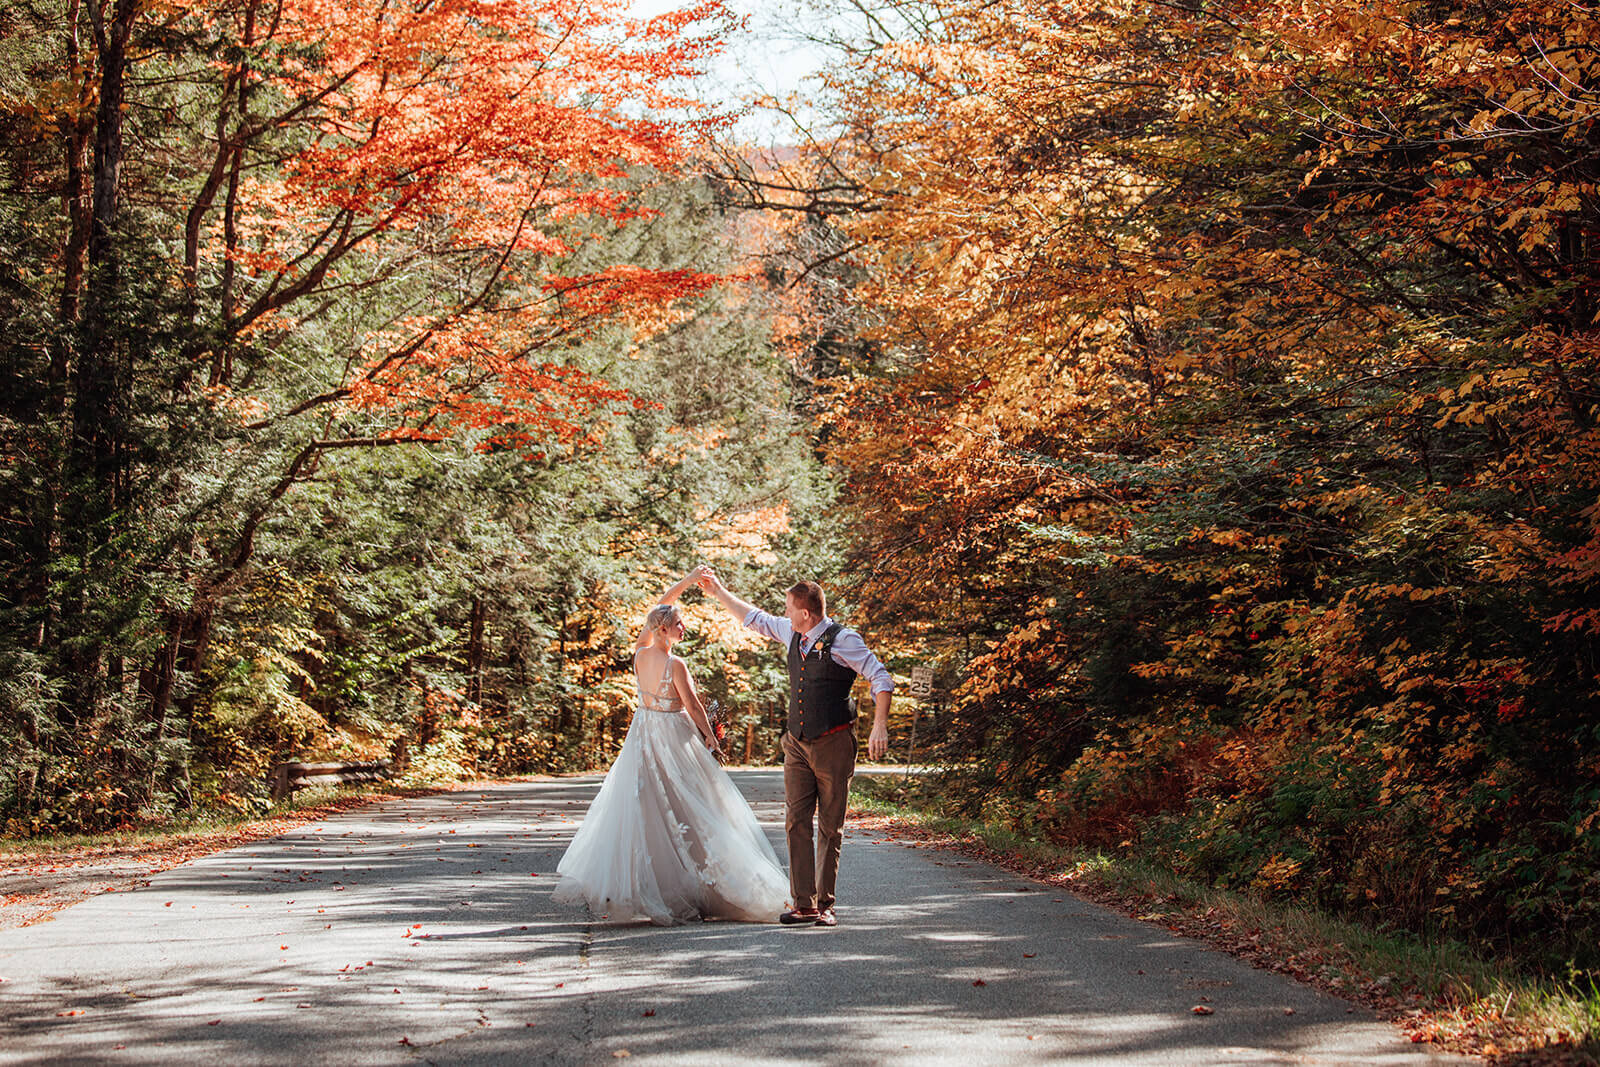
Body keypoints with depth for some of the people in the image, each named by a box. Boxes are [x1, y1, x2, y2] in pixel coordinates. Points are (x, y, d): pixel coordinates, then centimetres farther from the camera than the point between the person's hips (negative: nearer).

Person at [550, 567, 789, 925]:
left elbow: (657, 610, 11)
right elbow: (693, 706, -11)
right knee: (680, 813, -1)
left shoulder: (640, 653, -2)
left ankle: (622, 887, 8)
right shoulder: (674, 665, -19)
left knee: (640, 808, 9)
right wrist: (710, 738, 3)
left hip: (643, 733, 6)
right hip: (674, 738, -6)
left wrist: (686, 582, 15)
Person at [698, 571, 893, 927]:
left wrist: (879, 726, -22)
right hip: (797, 743, 6)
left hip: (833, 744, -6)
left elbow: (881, 678, -12)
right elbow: (755, 619, 25)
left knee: (830, 827, 1)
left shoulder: (843, 640, -11)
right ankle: (803, 904, 2)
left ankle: (825, 904, 10)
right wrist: (719, 591, 28)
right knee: (796, 822, 0)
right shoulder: (793, 634, 8)